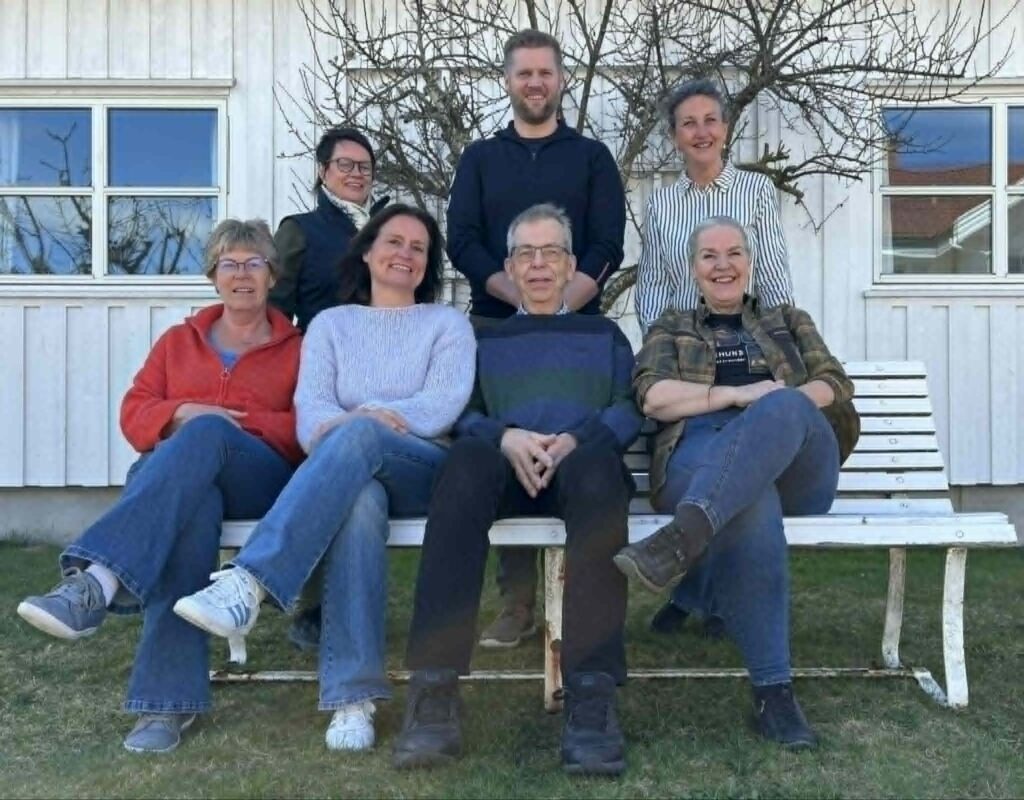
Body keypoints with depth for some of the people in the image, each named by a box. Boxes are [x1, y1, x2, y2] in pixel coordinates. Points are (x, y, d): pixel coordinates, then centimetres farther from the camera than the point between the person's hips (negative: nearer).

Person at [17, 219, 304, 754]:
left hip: (260, 482, -1)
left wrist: (230, 423, -9)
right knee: (190, 506, -39)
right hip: (169, 478, 2)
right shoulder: (179, 340, 27)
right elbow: (134, 415, 16)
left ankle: (96, 581, -53)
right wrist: (182, 413, -7)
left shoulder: (297, 349, 19)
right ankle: (169, 700, -46)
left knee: (204, 436, -38)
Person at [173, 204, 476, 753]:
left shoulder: (447, 324, 18)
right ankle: (353, 697, -41)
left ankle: (250, 581, -47)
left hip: (426, 475, -1)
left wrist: (370, 419, -19)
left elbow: (445, 403, -2)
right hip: (349, 473, 1)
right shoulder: (331, 324, 22)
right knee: (359, 501, -39)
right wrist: (331, 427, -22)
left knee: (358, 435, -36)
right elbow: (309, 407, 4)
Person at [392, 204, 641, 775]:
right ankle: (435, 689, -44)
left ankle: (593, 695, -47)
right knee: (468, 458, -37)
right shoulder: (486, 340, 31)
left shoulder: (604, 334, 30)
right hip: (506, 466, 1)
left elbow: (631, 408, 12)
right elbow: (462, 414, 14)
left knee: (598, 463, -39)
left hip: (579, 464, 0)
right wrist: (505, 437, -10)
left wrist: (576, 438, -10)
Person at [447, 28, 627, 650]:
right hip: (496, 328, 1)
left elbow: (608, 247, 2)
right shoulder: (479, 159, 16)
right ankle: (518, 604, 1)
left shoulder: (592, 157, 12)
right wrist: (523, 298, -12)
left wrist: (559, 305, -14)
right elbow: (462, 242, 4)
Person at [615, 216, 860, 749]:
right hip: (700, 457, -1)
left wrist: (777, 406, -5)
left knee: (783, 408, -38)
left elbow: (835, 385, 16)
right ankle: (772, 688, -44)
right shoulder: (670, 329, 28)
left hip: (798, 465, 2)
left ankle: (684, 536, -58)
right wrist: (738, 394, -5)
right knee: (752, 505, -40)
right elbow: (653, 397, 7)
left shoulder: (789, 320, 32)